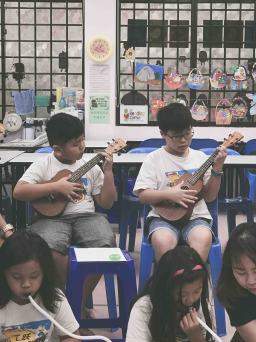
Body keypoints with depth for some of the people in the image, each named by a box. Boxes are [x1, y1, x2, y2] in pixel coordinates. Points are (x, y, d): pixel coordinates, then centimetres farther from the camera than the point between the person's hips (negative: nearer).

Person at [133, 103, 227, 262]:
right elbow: (143, 195, -2)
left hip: (196, 217, 2)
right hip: (163, 216, -2)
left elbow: (210, 196, 12)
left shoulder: (200, 157, 11)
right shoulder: (154, 159, 3)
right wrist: (169, 194, -17)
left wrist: (217, 169, -1)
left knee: (203, 238, -33)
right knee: (163, 241, -35)